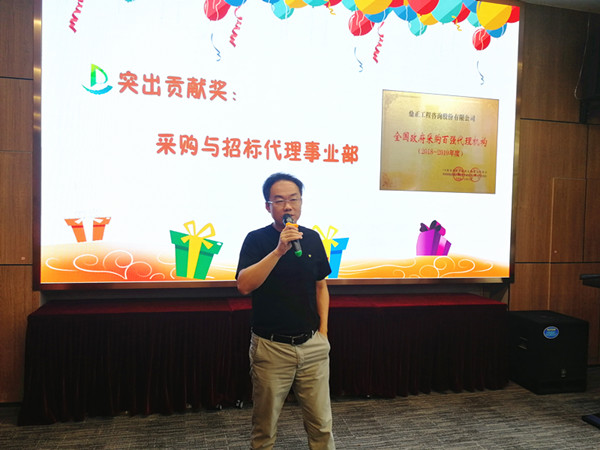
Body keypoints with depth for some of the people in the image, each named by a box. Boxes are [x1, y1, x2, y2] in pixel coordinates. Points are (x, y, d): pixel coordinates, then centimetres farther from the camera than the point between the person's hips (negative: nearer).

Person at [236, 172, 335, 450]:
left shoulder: (312, 238, 4)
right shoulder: (256, 240, -6)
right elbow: (244, 285, -21)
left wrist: (323, 331, 6)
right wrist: (279, 250, -28)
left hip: (312, 345, 3)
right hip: (271, 346, -2)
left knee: (321, 425, 10)